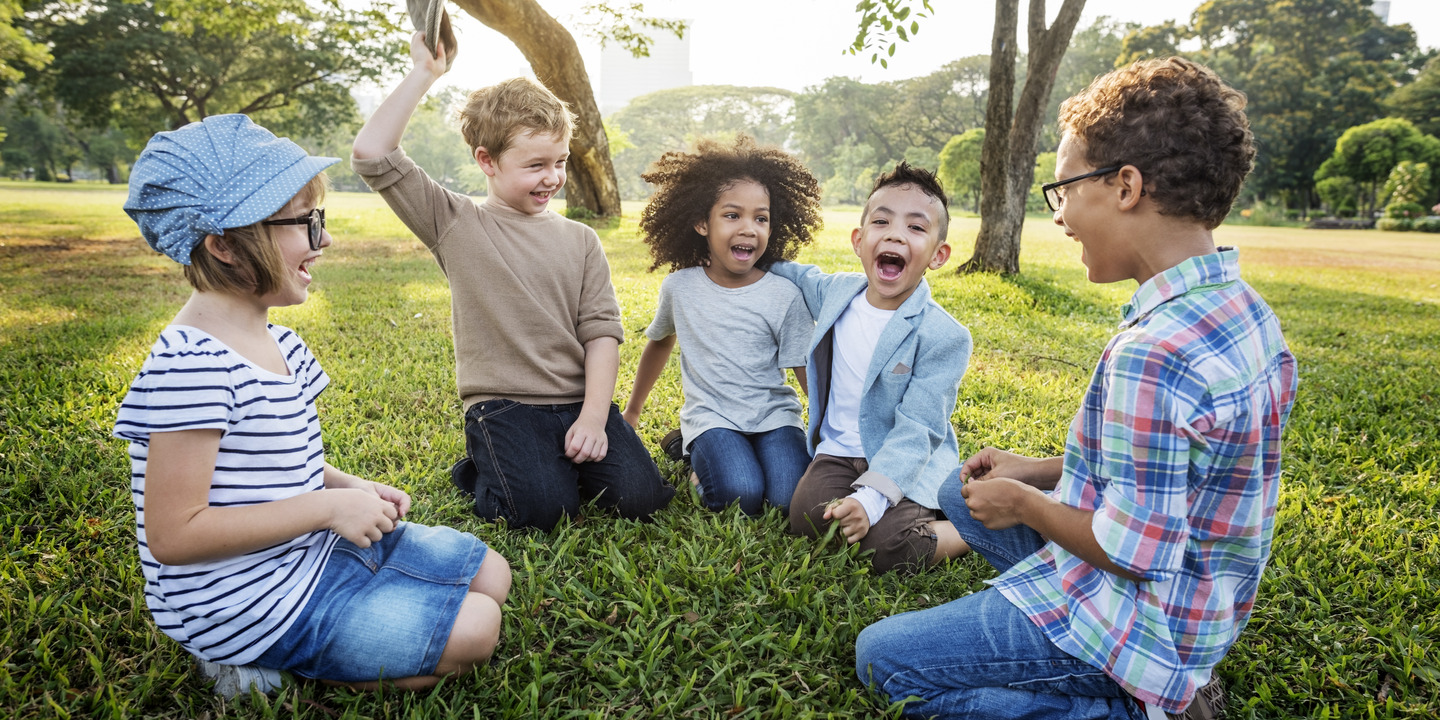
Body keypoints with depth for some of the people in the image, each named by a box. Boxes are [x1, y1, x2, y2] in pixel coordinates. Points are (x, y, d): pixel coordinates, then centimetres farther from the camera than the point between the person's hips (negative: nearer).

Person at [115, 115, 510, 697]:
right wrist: (328, 505, -24)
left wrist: (349, 487, -1)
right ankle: (264, 667, 0)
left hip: (313, 549, 9)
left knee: (491, 575, 12)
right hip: (250, 602, -9)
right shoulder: (194, 367, -26)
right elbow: (173, 534, -24)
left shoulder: (278, 343, 4)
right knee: (474, 629, -10)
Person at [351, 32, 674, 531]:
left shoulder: (580, 240, 10)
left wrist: (594, 415, -10)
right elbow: (372, 154, -9)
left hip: (579, 401, 3)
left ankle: (565, 461, 15)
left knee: (643, 495, -14)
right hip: (503, 405, -3)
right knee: (544, 509, -24)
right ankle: (482, 470, 9)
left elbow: (601, 330, 3)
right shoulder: (457, 226, 1)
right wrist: (424, 73, -7)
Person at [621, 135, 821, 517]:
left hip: (773, 414, 0)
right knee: (741, 495, -27)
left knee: (792, 498, -24)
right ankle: (701, 456, 4)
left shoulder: (784, 295, -5)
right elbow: (660, 341, 19)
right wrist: (632, 412, 28)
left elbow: (810, 372, -1)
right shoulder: (679, 287, 1)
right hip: (711, 416, 0)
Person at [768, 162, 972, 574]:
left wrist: (870, 497, -32)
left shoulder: (943, 336, -16)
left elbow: (916, 430, -20)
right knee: (807, 518, -23)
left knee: (889, 549, -27)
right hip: (839, 452, 4)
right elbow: (801, 276, 26)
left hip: (906, 464, -4)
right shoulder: (835, 291, -1)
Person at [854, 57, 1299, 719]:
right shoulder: (1240, 307, 1)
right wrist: (1038, 472, 7)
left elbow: (1132, 550, -28)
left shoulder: (1151, 355, -32)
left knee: (880, 658, -2)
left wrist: (1023, 503, -11)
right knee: (961, 493, 23)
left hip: (1135, 623, -9)